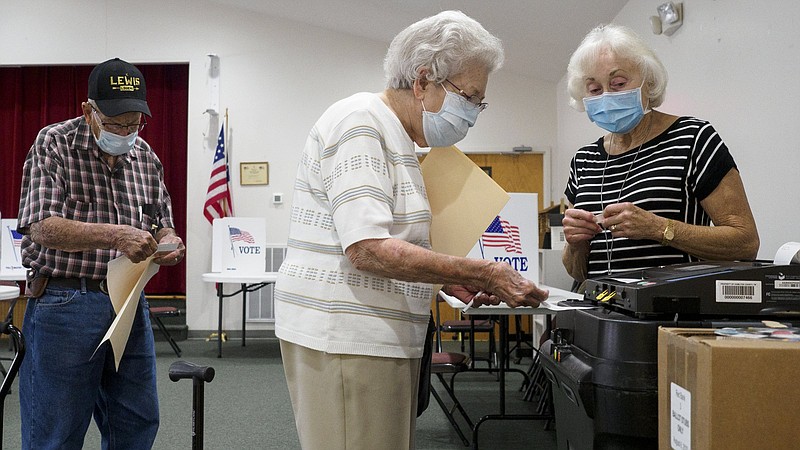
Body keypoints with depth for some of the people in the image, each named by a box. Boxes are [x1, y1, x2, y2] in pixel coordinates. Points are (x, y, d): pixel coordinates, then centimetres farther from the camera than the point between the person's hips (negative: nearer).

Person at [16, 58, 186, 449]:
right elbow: (41, 227, -16)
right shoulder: (54, 144, -7)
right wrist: (114, 235, -30)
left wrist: (167, 243, -8)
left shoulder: (145, 156, 9)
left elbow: (161, 222, 16)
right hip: (64, 306, -5)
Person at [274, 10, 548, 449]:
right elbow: (367, 249, -22)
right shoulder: (359, 123, -13)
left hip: (379, 339, 10)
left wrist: (449, 279, 8)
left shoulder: (396, 136, 18)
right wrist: (480, 273, -20)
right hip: (343, 341, -10)